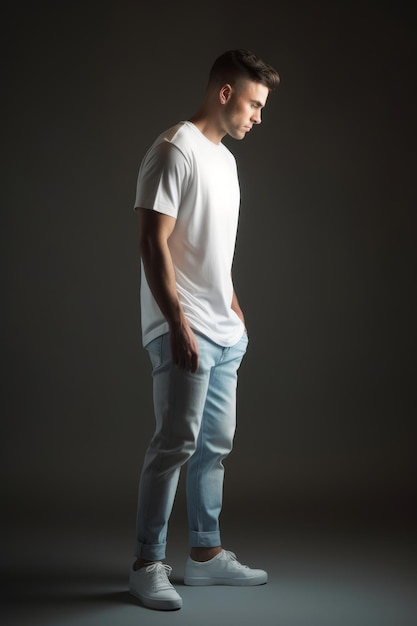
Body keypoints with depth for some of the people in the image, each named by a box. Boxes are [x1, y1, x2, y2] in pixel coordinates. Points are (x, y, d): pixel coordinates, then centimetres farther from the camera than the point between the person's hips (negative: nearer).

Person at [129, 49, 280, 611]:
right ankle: (148, 564, 1)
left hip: (225, 333, 9)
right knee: (176, 444, -10)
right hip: (185, 331, -9)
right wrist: (178, 322, -21)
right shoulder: (174, 151, -10)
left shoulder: (225, 159, 19)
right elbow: (154, 242, -17)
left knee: (215, 445, 12)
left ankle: (206, 553, 23)